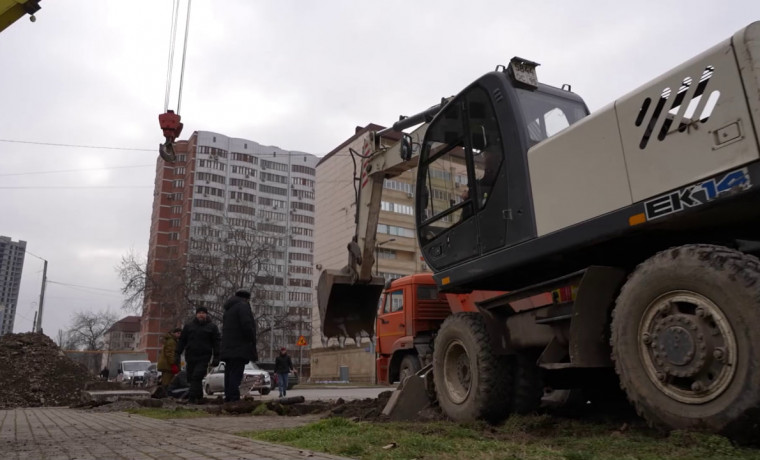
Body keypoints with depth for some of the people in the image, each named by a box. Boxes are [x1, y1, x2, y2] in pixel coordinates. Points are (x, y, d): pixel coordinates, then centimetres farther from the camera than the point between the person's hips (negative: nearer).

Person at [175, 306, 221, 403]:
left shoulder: (212, 327, 5)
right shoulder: (188, 326, 11)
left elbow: (217, 343, 3)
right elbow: (181, 341, 12)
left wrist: (216, 357, -4)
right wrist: (177, 354, 5)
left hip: (203, 358, -3)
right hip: (190, 357, 3)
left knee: (197, 377, -15)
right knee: (191, 378, 7)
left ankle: (192, 397, -13)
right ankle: (199, 397, 20)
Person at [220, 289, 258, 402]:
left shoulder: (228, 310, 23)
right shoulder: (243, 306, -6)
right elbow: (247, 325, -17)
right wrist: (253, 343, -9)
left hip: (228, 348, 9)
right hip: (240, 347, -9)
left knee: (229, 374, 10)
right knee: (236, 373, -12)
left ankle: (228, 397, 11)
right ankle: (234, 398, -16)